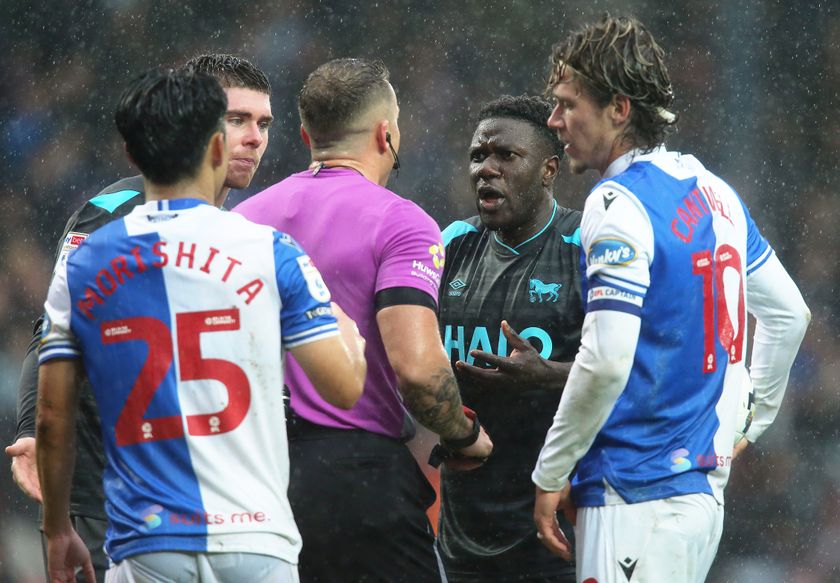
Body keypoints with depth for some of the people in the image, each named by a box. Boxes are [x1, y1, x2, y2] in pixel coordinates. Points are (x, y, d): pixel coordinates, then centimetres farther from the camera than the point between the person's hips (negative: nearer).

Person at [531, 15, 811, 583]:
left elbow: (606, 361, -20)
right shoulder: (713, 191, 13)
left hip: (637, 495, -9)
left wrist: (550, 476, -11)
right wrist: (748, 424, 29)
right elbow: (788, 313, 24)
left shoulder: (619, 203, -13)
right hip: (705, 485, 9)